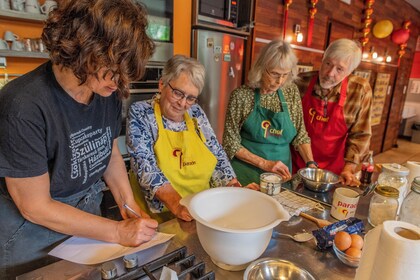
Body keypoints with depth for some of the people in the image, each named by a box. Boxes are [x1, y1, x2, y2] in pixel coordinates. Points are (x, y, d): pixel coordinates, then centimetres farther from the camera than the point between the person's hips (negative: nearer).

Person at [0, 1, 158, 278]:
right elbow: (36, 207, -22)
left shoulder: (108, 90, -12)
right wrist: (118, 232, -19)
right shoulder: (24, 106, -30)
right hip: (33, 233, -5)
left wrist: (130, 205, -10)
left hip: (88, 218, 6)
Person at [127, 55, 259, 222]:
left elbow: (218, 155, 9)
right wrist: (176, 204, -27)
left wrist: (235, 189, -5)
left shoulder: (196, 113, 7)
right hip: (161, 215, -4)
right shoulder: (140, 114, -5)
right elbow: (146, 167, -15)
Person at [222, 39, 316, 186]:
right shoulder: (241, 95, -12)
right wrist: (265, 163, -16)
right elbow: (231, 142, -10)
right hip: (246, 173, -3)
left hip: (281, 173, 4)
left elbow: (300, 134, 6)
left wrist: (310, 163, -7)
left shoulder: (291, 91, -1)